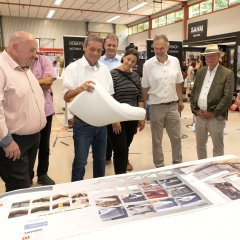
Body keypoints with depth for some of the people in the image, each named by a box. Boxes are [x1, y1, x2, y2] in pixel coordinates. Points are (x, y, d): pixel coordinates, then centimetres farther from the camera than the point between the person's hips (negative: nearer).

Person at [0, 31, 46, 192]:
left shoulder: (25, 68, 13)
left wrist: (40, 120, 17)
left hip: (33, 137, 9)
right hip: (13, 141, -9)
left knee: (25, 183, 22)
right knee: (20, 190, 1)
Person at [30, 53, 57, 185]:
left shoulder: (44, 60, 0)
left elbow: (49, 80, -12)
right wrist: (41, 83, -17)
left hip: (45, 109, 2)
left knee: (44, 145, 14)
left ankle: (42, 174, 32)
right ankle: (28, 174, 33)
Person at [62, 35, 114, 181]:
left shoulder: (105, 69, 8)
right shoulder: (73, 68, -8)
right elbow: (67, 96, -15)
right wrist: (80, 89, -35)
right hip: (83, 123, -5)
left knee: (100, 160, 18)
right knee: (80, 162, 5)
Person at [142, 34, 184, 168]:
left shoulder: (175, 61, 0)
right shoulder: (148, 64, -7)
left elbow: (178, 84, 10)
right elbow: (145, 88, -1)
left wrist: (180, 100, 11)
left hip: (173, 106, 2)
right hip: (156, 107, -2)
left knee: (176, 137, 12)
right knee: (157, 140, 10)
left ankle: (178, 164, 30)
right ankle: (159, 166, 26)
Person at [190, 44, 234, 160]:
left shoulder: (227, 74, -5)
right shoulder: (200, 71, 11)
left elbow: (227, 97, -12)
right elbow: (193, 92, 10)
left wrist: (213, 113, -15)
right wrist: (195, 110, -1)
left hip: (216, 117, -5)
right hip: (200, 115, 5)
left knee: (218, 147, 9)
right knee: (200, 145, 17)